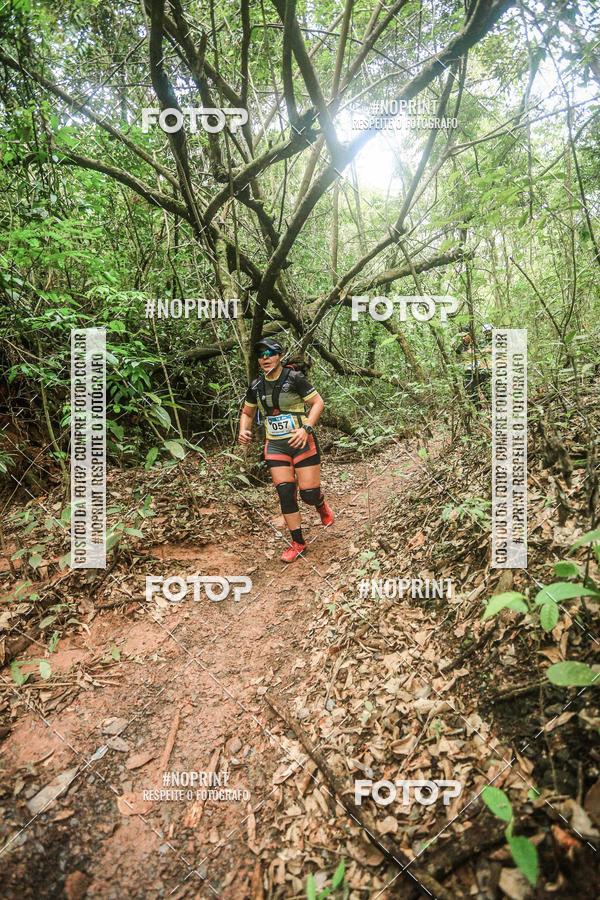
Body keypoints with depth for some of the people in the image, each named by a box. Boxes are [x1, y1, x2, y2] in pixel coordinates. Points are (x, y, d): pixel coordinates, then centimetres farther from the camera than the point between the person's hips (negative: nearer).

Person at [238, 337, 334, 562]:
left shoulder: (294, 378, -10)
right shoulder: (256, 386, 4)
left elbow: (318, 403, -9)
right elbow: (247, 413, 17)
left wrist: (306, 428, -22)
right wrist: (243, 431, -4)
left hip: (302, 442, -4)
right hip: (275, 445, 4)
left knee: (309, 494, -5)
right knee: (285, 494, -2)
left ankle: (321, 505, 34)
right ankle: (298, 543, 12)